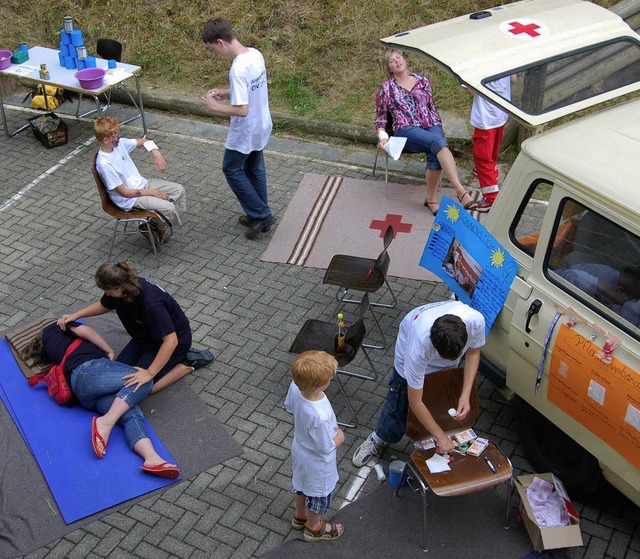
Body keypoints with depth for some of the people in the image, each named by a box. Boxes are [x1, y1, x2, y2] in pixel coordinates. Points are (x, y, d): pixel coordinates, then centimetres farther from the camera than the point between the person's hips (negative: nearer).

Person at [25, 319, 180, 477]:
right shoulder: (55, 327, 25)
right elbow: (86, 331, 9)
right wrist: (110, 351, 15)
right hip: (87, 370, -6)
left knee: (132, 414, -17)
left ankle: (152, 458, -42)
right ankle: (106, 422, -35)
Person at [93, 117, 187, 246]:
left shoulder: (119, 143, -5)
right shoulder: (104, 164, -27)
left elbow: (143, 141, 12)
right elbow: (124, 192, -22)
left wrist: (157, 154, -7)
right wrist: (151, 192, -18)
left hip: (142, 183, 9)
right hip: (129, 199, -9)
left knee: (178, 189, 5)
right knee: (167, 207, -23)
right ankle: (162, 230, 9)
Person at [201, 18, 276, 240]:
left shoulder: (238, 69, -31)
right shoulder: (255, 53, -3)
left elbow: (242, 110, -31)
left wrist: (214, 106, -18)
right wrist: (225, 93, 6)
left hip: (245, 132, -8)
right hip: (262, 126, 8)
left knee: (231, 169, 12)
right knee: (254, 168, 22)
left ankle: (261, 214, 13)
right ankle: (260, 215, 34)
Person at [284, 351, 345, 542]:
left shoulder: (295, 387, -27)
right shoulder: (320, 417, -46)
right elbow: (326, 447, -28)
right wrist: (339, 437, -10)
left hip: (299, 449, 6)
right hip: (317, 462, -6)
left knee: (301, 484, 33)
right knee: (319, 494, 24)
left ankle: (300, 516, 60)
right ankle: (314, 528, 51)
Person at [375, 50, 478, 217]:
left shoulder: (422, 80, 19)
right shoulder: (386, 88, 14)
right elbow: (380, 118, 17)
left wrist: (440, 130, 13)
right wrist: (383, 137, 0)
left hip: (431, 126, 3)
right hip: (406, 131, -3)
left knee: (435, 155, -34)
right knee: (438, 142, -35)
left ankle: (431, 198, -17)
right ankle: (461, 192, -45)